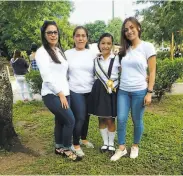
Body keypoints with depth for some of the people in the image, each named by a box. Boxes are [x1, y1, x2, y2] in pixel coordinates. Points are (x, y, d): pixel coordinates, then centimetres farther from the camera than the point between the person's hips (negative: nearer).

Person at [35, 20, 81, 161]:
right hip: (52, 95, -7)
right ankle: (66, 149, 10)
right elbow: (47, 77, -16)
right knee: (70, 120, -9)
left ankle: (59, 148, 31)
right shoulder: (41, 52, -9)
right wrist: (60, 93, -15)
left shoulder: (60, 51, 15)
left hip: (64, 93, 7)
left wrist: (65, 93, 10)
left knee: (61, 121, 14)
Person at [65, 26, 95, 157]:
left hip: (90, 91, 3)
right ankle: (76, 145, 13)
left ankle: (84, 139, 36)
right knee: (79, 118, -6)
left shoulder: (92, 54, 4)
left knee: (86, 116, 14)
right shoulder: (67, 54, 0)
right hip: (75, 91, -3)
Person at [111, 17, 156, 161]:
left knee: (137, 120, 9)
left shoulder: (147, 47, -4)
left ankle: (135, 146, 30)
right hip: (123, 90, 4)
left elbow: (152, 71, -6)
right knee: (121, 119, 1)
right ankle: (121, 148, 17)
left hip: (139, 91, -4)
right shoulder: (124, 49, 9)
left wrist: (149, 92, -10)